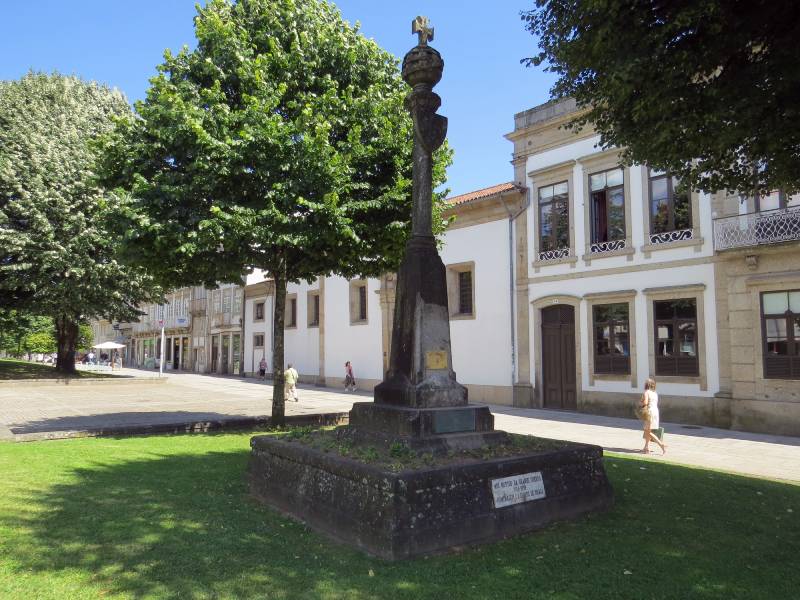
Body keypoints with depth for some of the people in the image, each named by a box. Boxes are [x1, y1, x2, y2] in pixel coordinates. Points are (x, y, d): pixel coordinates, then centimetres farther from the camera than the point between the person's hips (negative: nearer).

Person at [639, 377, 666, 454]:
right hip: (656, 412, 8)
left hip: (649, 412, -8)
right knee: (647, 431, 16)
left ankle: (661, 444, -14)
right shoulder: (655, 393, 13)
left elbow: (645, 402, -21)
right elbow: (656, 403, 12)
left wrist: (640, 403, -1)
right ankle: (646, 447, 18)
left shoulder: (646, 392, -10)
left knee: (648, 432, -4)